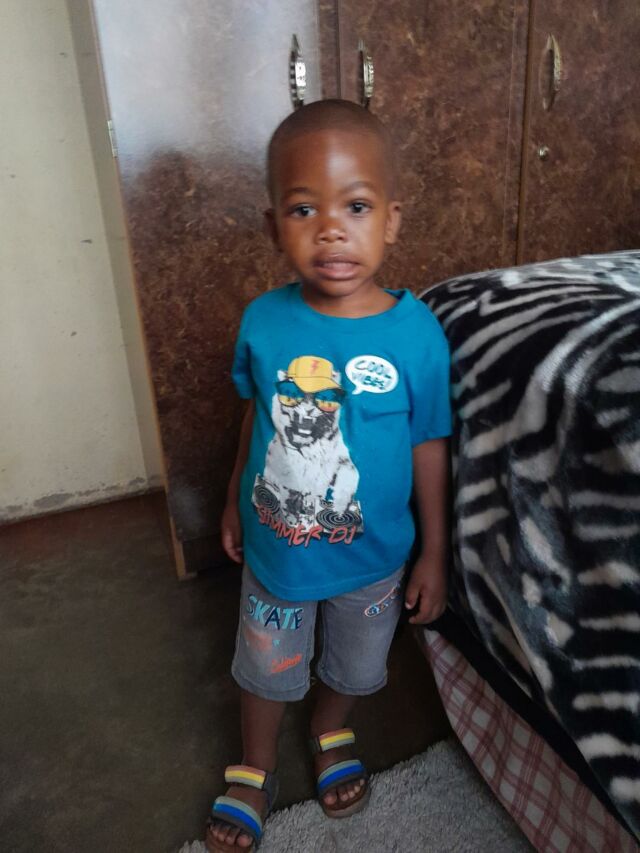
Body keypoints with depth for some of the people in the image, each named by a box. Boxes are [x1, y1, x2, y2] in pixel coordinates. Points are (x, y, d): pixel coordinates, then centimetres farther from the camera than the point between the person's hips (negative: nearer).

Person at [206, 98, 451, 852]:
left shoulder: (417, 333, -21)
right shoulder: (263, 321, -17)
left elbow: (429, 446, -10)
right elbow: (256, 417, -1)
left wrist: (433, 551, -3)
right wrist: (235, 503, 10)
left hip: (373, 556, 0)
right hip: (274, 547, 1)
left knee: (354, 664, 27)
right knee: (266, 668, 24)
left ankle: (331, 735, 61)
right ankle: (254, 769, 54)